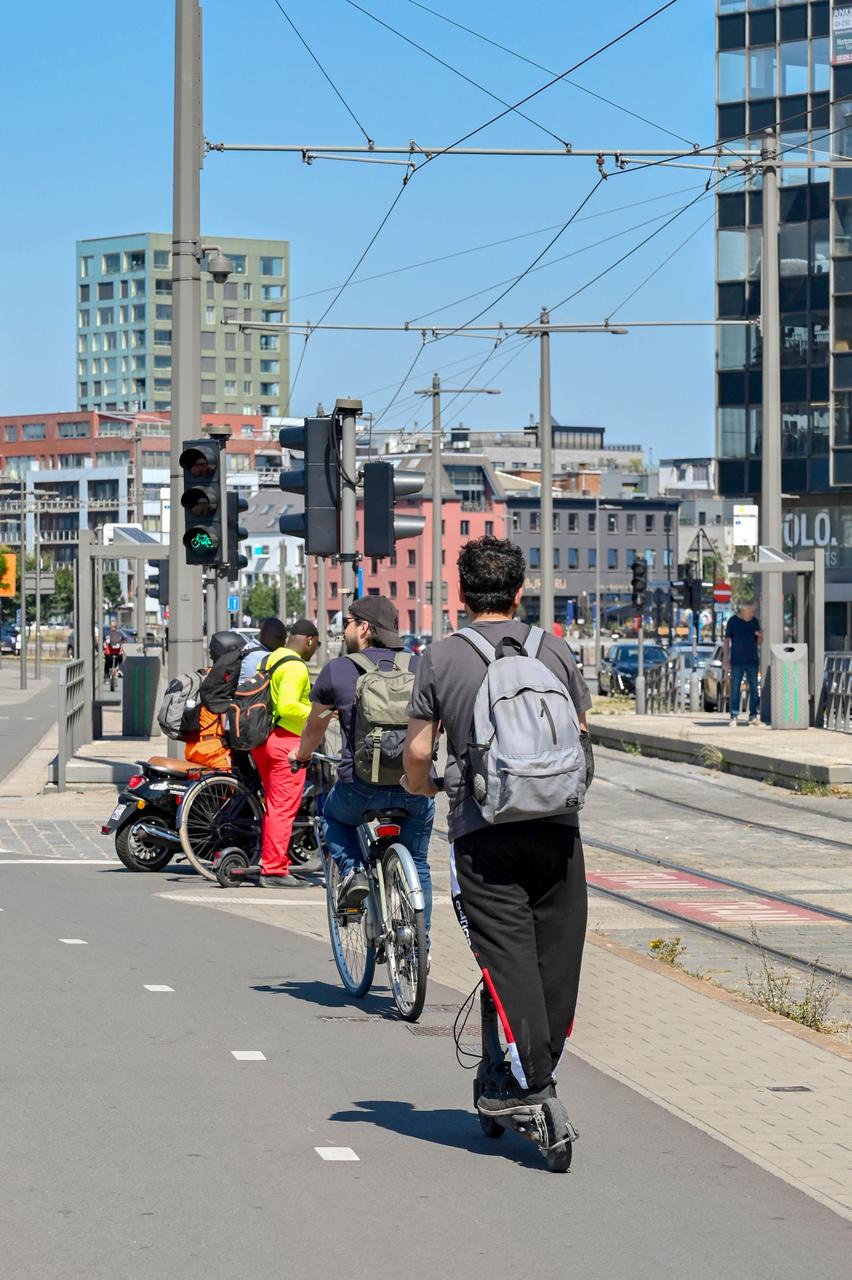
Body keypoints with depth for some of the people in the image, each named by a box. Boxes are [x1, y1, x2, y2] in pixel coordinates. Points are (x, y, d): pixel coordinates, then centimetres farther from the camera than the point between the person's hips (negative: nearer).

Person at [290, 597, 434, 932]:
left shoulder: (337, 670, 2)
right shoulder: (420, 668, 9)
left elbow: (314, 726, 19)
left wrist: (301, 755, 40)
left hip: (361, 785, -2)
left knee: (334, 817, 31)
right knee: (417, 864, 21)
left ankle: (352, 872, 7)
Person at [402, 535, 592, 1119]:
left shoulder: (442, 659, 0)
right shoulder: (556, 651, 7)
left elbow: (418, 751, 0)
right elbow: (581, 736, 15)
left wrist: (420, 785, 22)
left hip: (484, 827, -2)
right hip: (557, 824, 3)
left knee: (506, 949, -2)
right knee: (557, 947, 10)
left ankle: (528, 1077, -8)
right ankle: (546, 1065, 16)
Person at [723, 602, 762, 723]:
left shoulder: (754, 621, 9)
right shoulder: (733, 621, -1)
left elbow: (758, 642, 15)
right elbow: (727, 640, 1)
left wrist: (760, 636, -8)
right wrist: (725, 659, -5)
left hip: (752, 661, 3)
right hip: (737, 661, -3)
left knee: (753, 689, 2)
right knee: (735, 689, -3)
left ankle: (753, 716, 6)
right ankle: (734, 716, 0)